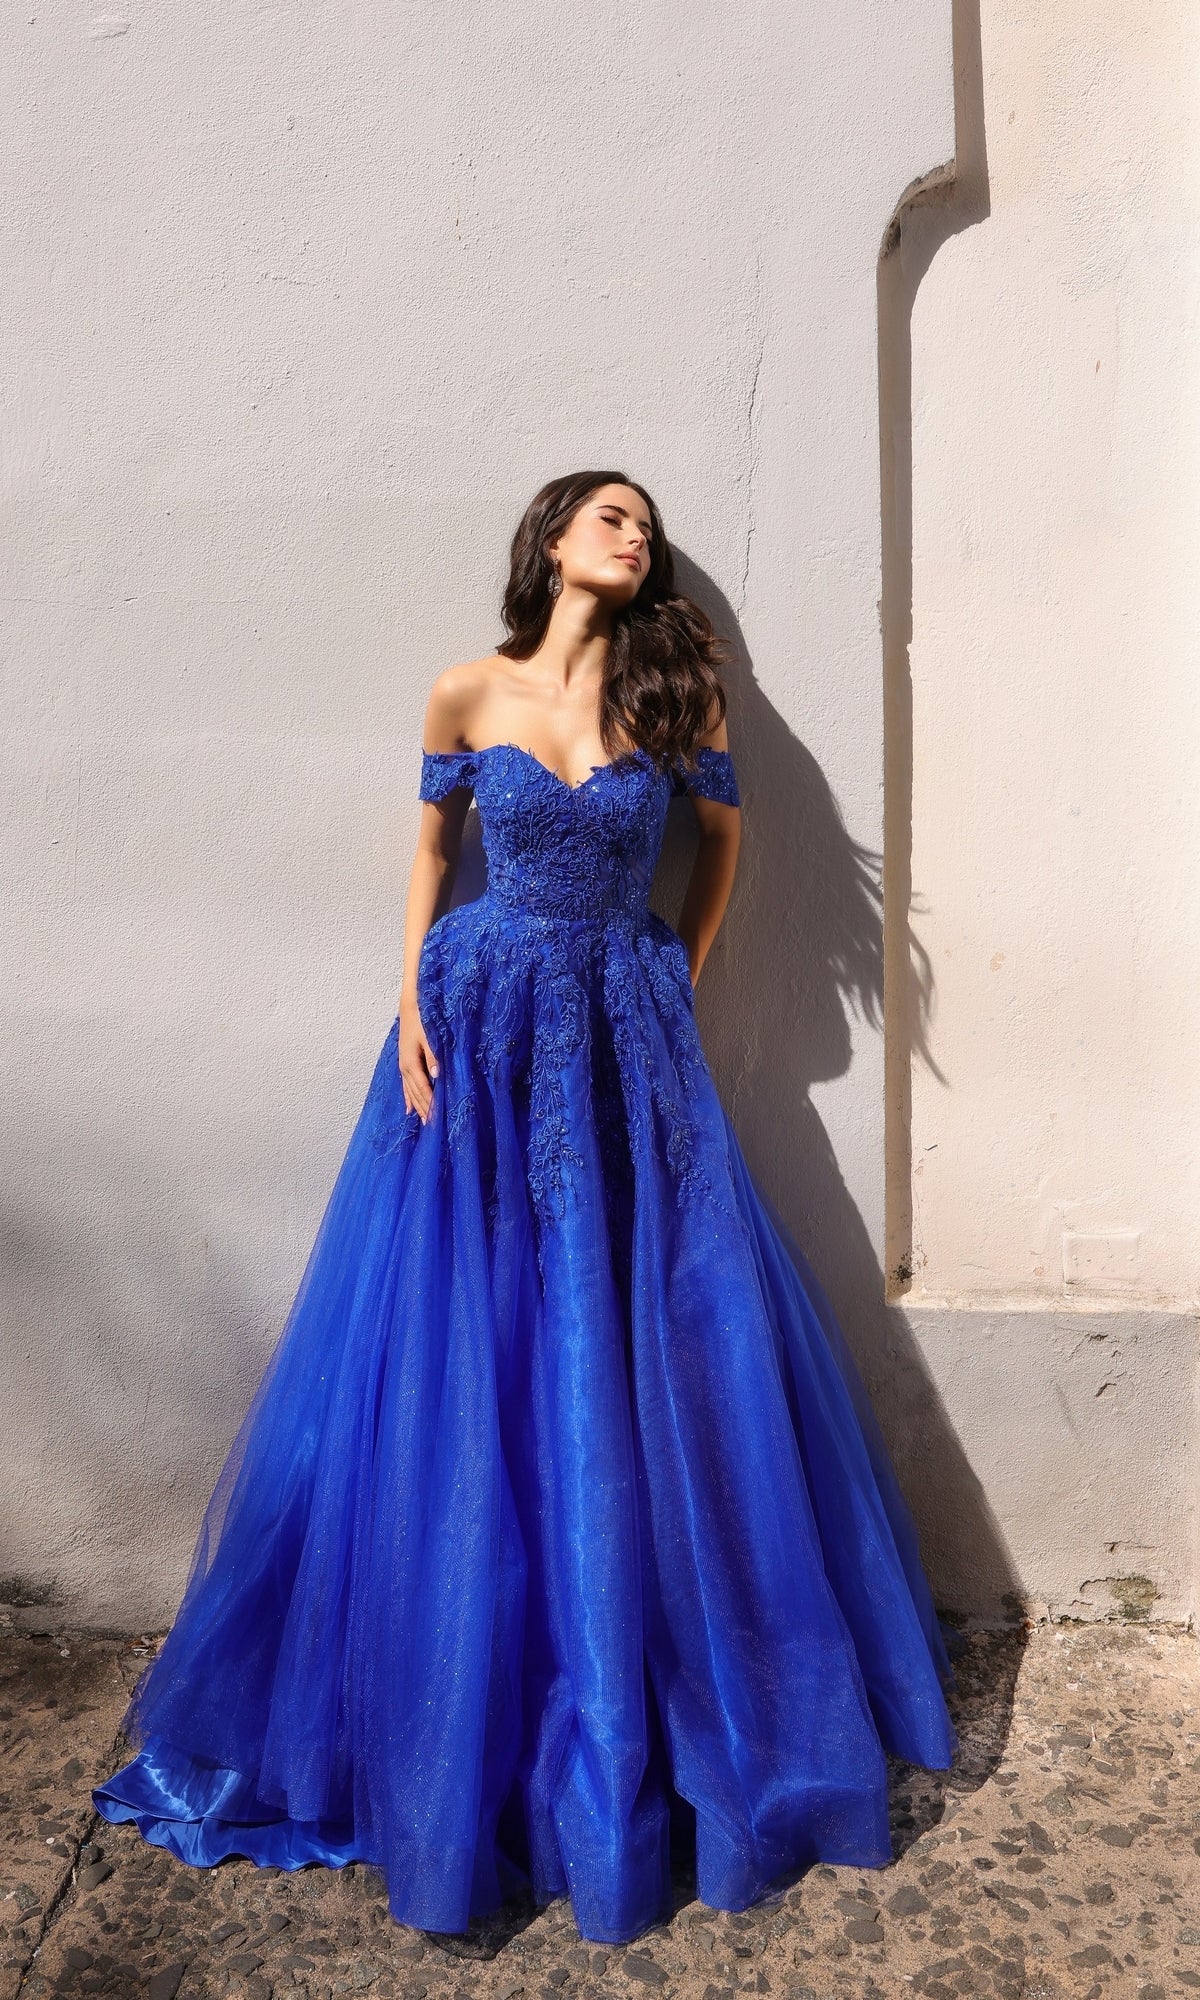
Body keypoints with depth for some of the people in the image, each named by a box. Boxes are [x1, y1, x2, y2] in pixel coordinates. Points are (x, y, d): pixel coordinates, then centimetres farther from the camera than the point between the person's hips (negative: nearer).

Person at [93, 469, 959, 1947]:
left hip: (629, 1045, 1)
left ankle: (651, 1706, 26)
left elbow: (722, 835, 15)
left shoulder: (674, 692, 2)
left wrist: (679, 980, 10)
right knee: (468, 1368, 3)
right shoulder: (466, 694, 1)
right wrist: (411, 1008, 1)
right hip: (484, 1041, 0)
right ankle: (472, 1706, 24)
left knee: (649, 1362, 4)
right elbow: (433, 846, 10)